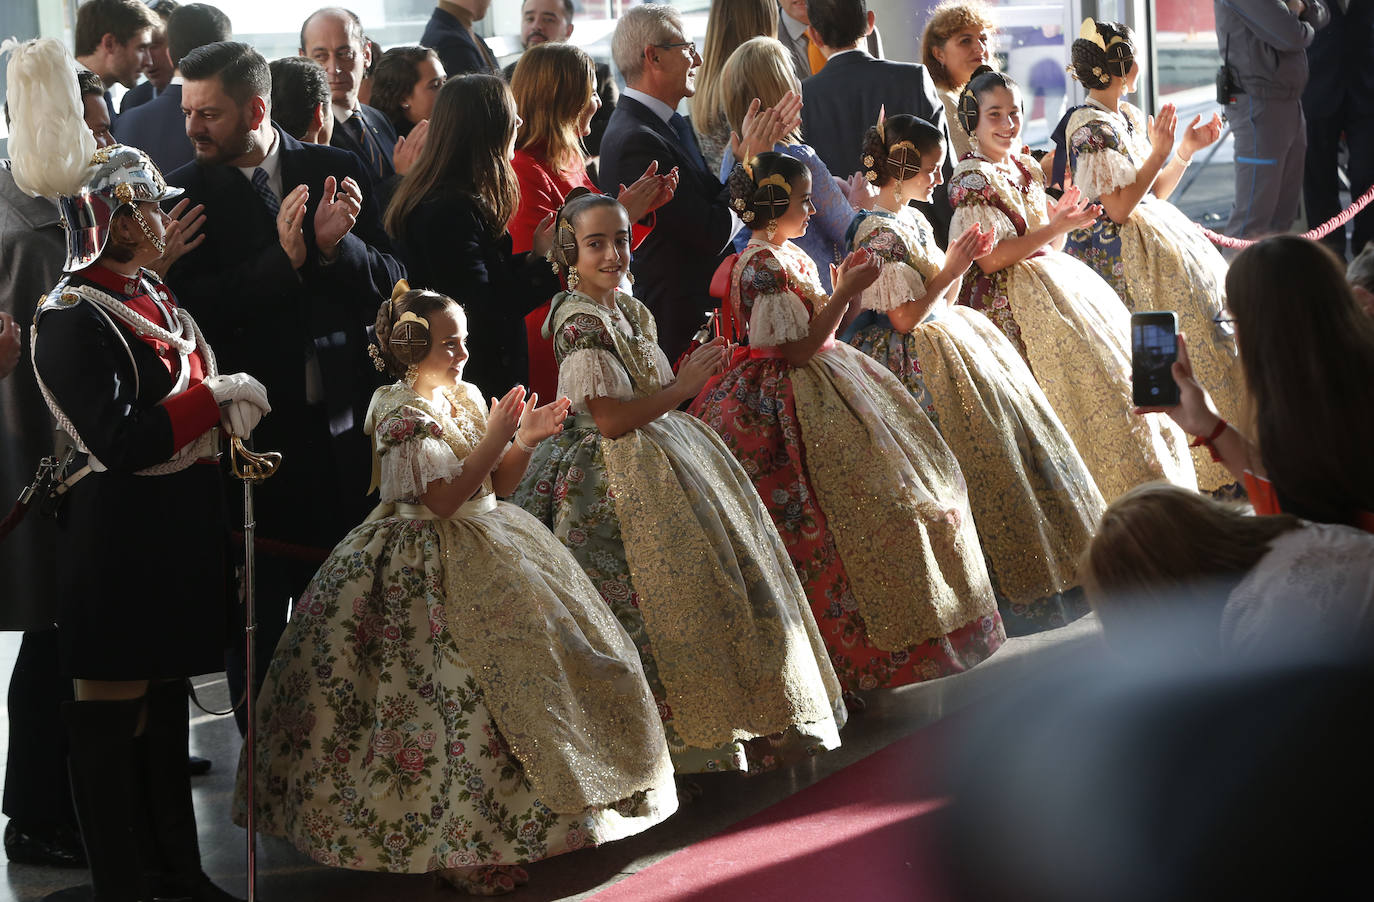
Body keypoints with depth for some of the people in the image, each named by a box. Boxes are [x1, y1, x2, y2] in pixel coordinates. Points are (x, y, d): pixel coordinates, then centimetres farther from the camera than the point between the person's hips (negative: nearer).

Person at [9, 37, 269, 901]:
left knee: (167, 693, 17)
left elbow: (194, 387, 23)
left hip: (181, 524, 9)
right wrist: (217, 398, -17)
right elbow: (123, 442, -24)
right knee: (112, 705, 2)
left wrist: (231, 402, 4)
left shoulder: (152, 294, 11)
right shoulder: (71, 319, -17)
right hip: (120, 534, -9)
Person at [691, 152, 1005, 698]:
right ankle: (857, 652, 1)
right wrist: (847, 291, -19)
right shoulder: (762, 264, -19)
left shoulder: (789, 255, 11)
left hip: (825, 392, 11)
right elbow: (799, 349, -22)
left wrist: (845, 288, 7)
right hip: (797, 404, -11)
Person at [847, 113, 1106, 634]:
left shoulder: (913, 219, 11)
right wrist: (951, 269, -15)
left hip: (952, 346, 10)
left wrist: (963, 263, 0)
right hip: (920, 367, -10)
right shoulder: (878, 232, -18)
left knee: (1015, 428, 11)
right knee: (987, 447, -7)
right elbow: (906, 317, -22)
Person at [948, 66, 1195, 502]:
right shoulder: (971, 179, -10)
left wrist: (1063, 217, -4)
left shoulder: (1025, 168, 14)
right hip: (1013, 298, -8)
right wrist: (1057, 227, -19)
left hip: (1054, 276, 8)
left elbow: (1049, 248, 16)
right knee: (1092, 369, -14)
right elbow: (991, 258, -18)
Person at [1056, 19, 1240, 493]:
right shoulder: (1092, 128, -18)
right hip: (1120, 254, -10)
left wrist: (1186, 151, 11)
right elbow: (1119, 207, -22)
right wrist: (1159, 152, -22)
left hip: (1155, 239, 10)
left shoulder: (1131, 117, 12)